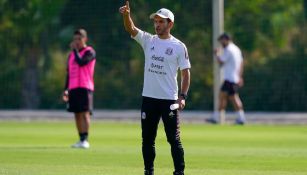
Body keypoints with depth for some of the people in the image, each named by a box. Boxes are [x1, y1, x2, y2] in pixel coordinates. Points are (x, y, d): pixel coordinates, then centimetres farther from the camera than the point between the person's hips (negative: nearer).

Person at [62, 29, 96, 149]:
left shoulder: (89, 52, -2)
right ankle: (81, 140, 10)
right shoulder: (71, 54, 19)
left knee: (85, 113, -13)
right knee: (77, 114, 6)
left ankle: (85, 140, -18)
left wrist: (75, 50, -8)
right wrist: (66, 89, 16)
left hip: (85, 87, -7)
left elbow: (81, 62, -20)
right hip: (73, 88, 7)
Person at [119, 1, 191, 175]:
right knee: (147, 139, 8)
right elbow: (131, 29, -8)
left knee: (174, 139, -3)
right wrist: (127, 15, -29)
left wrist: (183, 96, -12)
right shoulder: (148, 40, 8)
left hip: (169, 100, -4)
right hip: (149, 98, 4)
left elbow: (186, 73, -1)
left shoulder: (179, 46, -1)